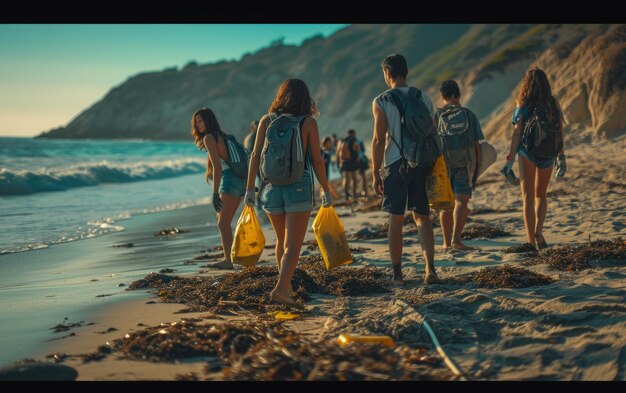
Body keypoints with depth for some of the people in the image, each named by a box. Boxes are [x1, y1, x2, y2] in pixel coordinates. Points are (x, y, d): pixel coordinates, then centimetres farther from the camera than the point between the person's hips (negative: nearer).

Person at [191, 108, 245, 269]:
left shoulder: (209, 138, -6)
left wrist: (215, 193, -18)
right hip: (240, 180, 9)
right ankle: (228, 257, 15)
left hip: (229, 180, -9)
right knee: (223, 221, 14)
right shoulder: (222, 136, 21)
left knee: (223, 223, -8)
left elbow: (217, 166, -15)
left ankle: (229, 260, -9)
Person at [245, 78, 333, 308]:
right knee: (293, 246, -4)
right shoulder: (308, 123, -5)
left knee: (282, 241, 21)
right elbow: (317, 161, -6)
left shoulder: (267, 120, 1)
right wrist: (326, 190, 3)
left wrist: (249, 189, 6)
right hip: (299, 189, -3)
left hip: (272, 190, 4)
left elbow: (255, 157, 0)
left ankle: (286, 286, 33)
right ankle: (280, 288, -21)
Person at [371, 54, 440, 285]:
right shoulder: (423, 97, 5)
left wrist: (375, 174, -5)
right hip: (421, 164, 3)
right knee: (422, 216, 8)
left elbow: (379, 140, -10)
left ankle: (397, 274, 10)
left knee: (396, 220, 6)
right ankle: (430, 269, -3)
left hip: (395, 165, -3)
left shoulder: (381, 102, -7)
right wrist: (431, 164, 17)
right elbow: (432, 133, 8)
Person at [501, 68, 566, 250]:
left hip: (527, 153, -3)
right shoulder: (554, 104, 1)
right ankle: (538, 231, 1)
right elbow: (560, 132, 3)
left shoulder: (523, 105, -7)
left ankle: (531, 240, 4)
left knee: (528, 197, 6)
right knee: (541, 195, 20)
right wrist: (561, 157, 12)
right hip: (548, 155, 3)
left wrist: (510, 159, -5)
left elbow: (517, 133, -9)